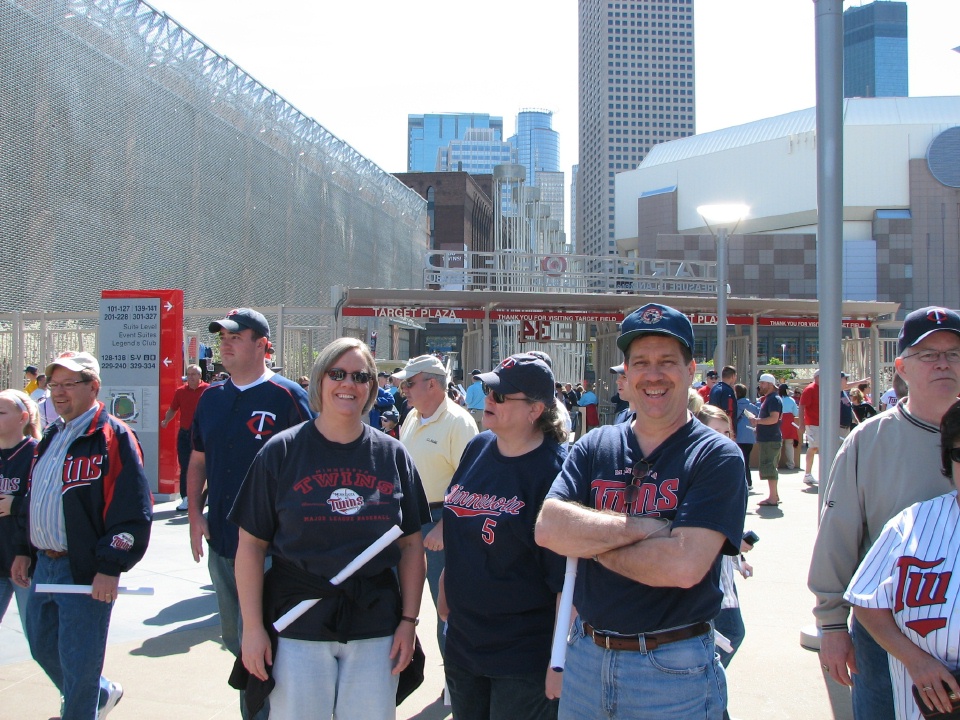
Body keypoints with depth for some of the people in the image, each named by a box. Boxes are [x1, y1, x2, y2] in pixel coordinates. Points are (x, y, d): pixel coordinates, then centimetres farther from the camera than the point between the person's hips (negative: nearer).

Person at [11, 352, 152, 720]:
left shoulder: (113, 437, -14)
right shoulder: (52, 437, 13)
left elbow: (133, 510, -19)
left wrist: (111, 568, -21)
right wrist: (24, 551, 19)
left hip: (85, 571, -9)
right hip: (44, 566, 9)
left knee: (77, 665, 1)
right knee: (42, 646, 22)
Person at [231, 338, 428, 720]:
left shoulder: (392, 455, 5)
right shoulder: (281, 452, -2)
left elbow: (411, 545, 6)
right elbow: (251, 545, -2)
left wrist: (408, 620, 1)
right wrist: (252, 627, -6)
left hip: (375, 626, 2)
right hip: (297, 625, -2)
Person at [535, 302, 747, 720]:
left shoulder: (717, 457, -9)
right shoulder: (594, 446, 3)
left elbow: (684, 565, -22)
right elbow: (547, 528, -11)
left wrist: (592, 542, -11)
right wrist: (647, 526, -19)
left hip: (673, 669, -4)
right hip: (585, 655, 4)